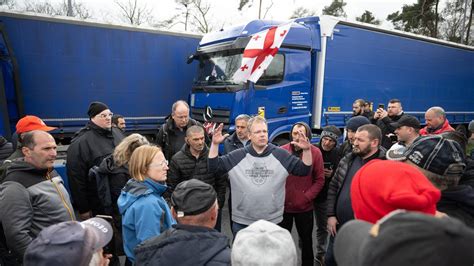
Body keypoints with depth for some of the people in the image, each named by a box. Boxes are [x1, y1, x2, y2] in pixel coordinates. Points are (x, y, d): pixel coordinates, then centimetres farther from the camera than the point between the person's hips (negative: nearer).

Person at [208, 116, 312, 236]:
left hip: (272, 221, 1)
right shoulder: (237, 156, -4)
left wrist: (307, 150, -19)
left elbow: (303, 170, -2)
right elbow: (213, 166, -3)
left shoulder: (280, 155, -3)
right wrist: (215, 144, -16)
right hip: (241, 222, 0)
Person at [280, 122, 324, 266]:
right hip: (283, 205, 1)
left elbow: (320, 180, -6)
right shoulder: (282, 151, -6)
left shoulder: (315, 152, -8)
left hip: (304, 207, -1)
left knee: (306, 241, 19)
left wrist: (306, 197, -14)